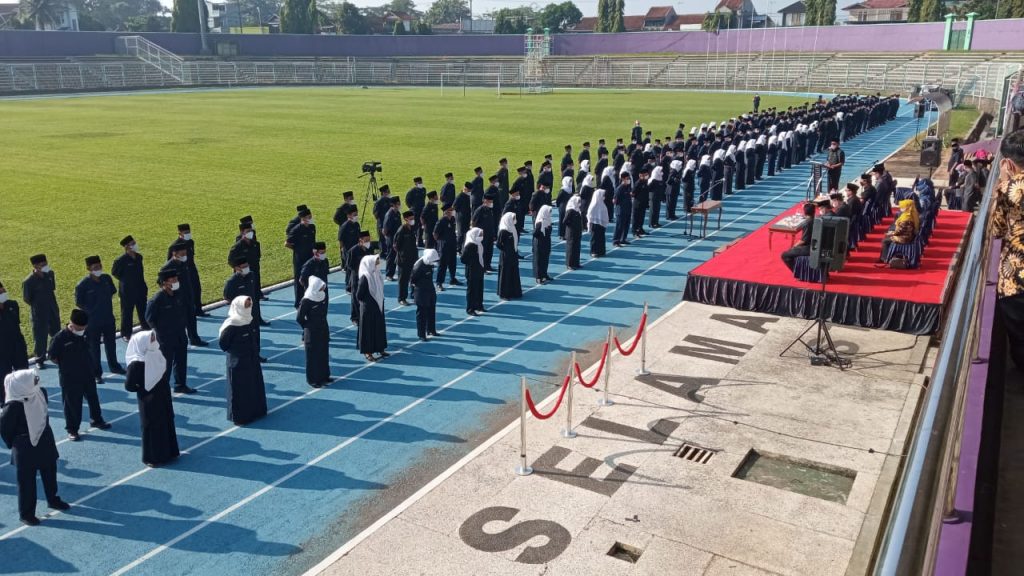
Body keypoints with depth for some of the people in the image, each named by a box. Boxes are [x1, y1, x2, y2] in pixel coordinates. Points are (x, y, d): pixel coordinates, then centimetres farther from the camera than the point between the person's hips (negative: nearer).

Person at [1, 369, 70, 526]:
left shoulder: (40, 392, -8)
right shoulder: (13, 406, -28)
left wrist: (42, 434, 15)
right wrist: (14, 444, -3)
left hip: (45, 442, 7)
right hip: (25, 448, -7)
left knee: (50, 473, 22)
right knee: (26, 481, 8)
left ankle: (52, 499, 44)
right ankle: (26, 513, 23)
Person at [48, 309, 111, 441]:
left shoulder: (85, 334, -4)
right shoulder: (60, 337, -20)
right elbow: (53, 357, -10)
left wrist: (88, 365, 6)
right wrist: (66, 366, -5)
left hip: (87, 375, 6)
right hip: (69, 378, -5)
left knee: (93, 398, 20)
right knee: (72, 403, 6)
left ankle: (96, 420, 41)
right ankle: (72, 429, 21)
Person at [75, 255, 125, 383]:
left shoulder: (107, 278, -4)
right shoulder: (83, 284, -17)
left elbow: (112, 291, 14)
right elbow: (78, 302, -8)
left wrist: (107, 304, 8)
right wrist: (91, 311, -7)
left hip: (109, 318, 5)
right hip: (92, 321, -5)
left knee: (111, 343, 21)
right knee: (94, 348, 8)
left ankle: (114, 366, 40)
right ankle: (96, 374, 19)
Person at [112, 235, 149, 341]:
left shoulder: (139, 257, 1)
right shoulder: (121, 260, -19)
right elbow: (114, 272, -6)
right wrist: (124, 280, -5)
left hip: (140, 289, 6)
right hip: (127, 291, -6)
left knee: (143, 311, 16)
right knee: (127, 313, 7)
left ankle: (147, 330, 29)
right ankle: (126, 334, 18)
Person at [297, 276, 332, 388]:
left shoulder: (323, 297, -2)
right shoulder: (306, 301, -21)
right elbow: (299, 318, -15)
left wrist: (323, 326, 8)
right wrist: (309, 327, -3)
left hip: (323, 330, 7)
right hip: (312, 333, -7)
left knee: (324, 353, 16)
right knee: (313, 356, 5)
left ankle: (324, 376, 31)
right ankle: (313, 379, 17)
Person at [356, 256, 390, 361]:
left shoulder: (377, 275, 1)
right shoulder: (365, 277, -21)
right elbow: (359, 295, -16)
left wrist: (381, 301, 8)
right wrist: (366, 302, -3)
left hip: (378, 306, 8)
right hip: (368, 309, -8)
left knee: (380, 327, 16)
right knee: (369, 329, 4)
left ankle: (379, 349, 29)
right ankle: (368, 352, 14)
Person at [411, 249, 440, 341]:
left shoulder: (430, 263, 0)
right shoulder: (419, 265, -23)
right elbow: (413, 279, -14)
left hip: (430, 290, 8)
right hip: (421, 292, -8)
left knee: (431, 311, 18)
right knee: (422, 313, 0)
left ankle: (431, 330, 34)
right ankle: (421, 334, 8)